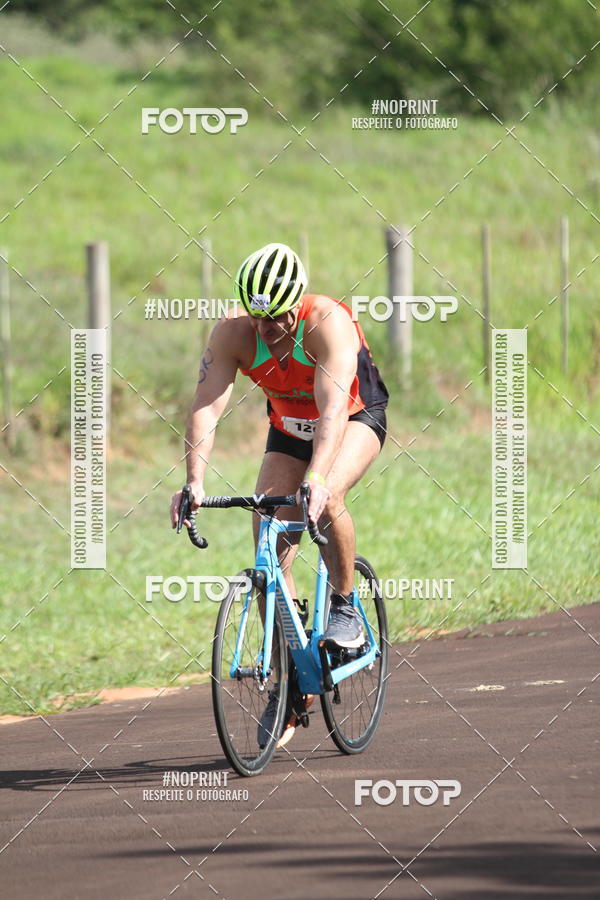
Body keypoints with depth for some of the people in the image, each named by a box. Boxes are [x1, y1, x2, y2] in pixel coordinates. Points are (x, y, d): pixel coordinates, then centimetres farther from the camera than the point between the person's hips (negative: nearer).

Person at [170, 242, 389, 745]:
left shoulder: (328, 323, -36)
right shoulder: (233, 333, -25)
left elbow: (333, 408, -47)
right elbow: (206, 408, -33)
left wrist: (317, 481, -61)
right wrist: (195, 480, -49)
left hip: (356, 419, -4)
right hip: (289, 429, 4)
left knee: (327, 500, -34)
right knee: (270, 550, -9)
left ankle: (346, 610, -11)